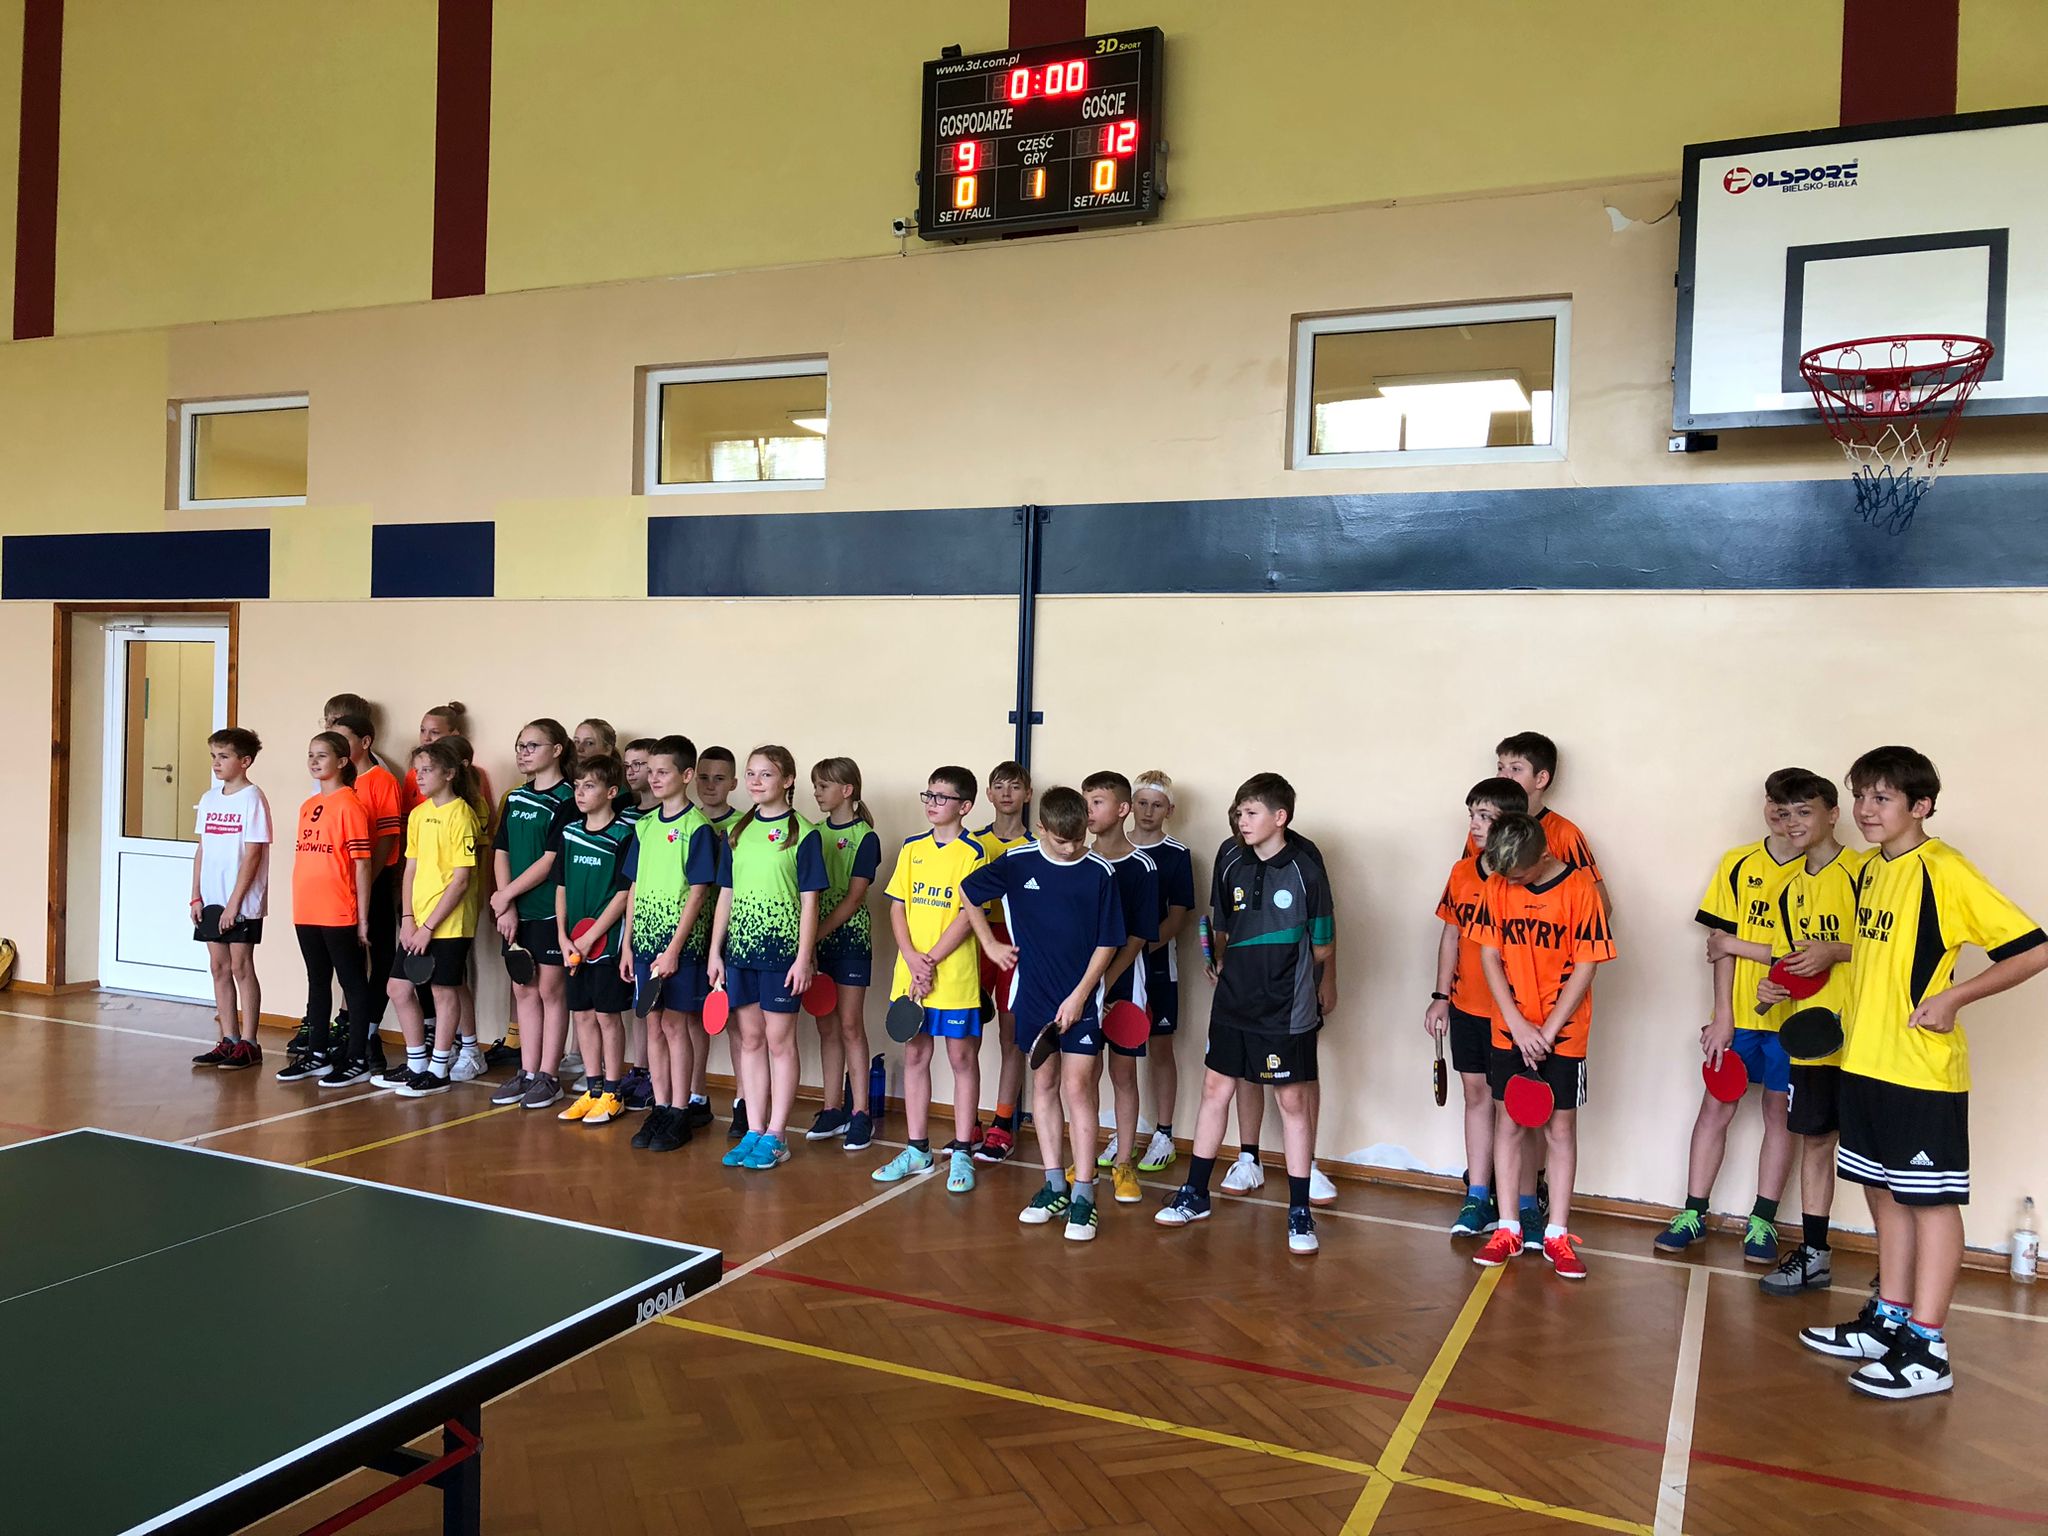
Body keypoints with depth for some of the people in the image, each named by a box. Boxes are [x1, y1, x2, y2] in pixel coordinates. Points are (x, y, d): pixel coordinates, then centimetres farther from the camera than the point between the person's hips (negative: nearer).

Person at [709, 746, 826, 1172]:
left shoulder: (802, 833, -6)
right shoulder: (738, 833, 9)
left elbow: (809, 900, -8)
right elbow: (726, 895, 12)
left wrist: (804, 957, -12)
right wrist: (715, 950, 8)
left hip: (782, 949, -5)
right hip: (740, 948, 5)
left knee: (779, 1040, 2)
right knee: (750, 1039, 11)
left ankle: (776, 1134, 11)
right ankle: (754, 1130, 19)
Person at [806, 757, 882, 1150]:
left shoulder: (865, 838, -7)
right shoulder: (814, 833, 9)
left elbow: (853, 898, -12)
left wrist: (817, 934, -17)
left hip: (850, 938, -5)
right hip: (815, 940, 5)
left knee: (850, 1026, -2)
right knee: (827, 1026, 10)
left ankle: (860, 1113, 4)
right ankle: (832, 1109, 17)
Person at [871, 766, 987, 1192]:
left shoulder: (972, 853, -7)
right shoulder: (911, 849, 8)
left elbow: (968, 916, -12)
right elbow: (898, 908, 6)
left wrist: (932, 961, -15)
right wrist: (912, 958, -8)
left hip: (954, 975, -5)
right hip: (910, 972, 5)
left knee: (962, 1058, 4)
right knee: (915, 1055, 11)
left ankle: (962, 1153, 12)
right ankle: (917, 1149, 22)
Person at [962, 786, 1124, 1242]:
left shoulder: (1100, 873, -8)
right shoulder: (1017, 863, -4)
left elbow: (1108, 943, -4)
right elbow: (969, 892, 12)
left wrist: (1080, 995, -9)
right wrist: (990, 944, 9)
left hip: (1080, 997, -2)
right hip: (1033, 995, 3)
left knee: (1077, 1088, -6)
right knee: (1044, 1085, 10)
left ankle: (1083, 1196, -1)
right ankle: (1054, 1186, 20)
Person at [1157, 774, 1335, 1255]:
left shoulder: (1306, 871, -12)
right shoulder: (1231, 860, 0)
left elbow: (1322, 949, -4)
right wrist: (1221, 960, 3)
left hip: (1287, 1009, -4)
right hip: (1234, 1000, 4)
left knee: (1293, 1100, 5)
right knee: (1216, 1088, 11)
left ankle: (1299, 1211, 16)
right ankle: (1195, 1195, 24)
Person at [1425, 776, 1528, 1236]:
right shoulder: (1462, 872, 4)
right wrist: (1441, 996, 9)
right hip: (1466, 1007, 6)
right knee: (1476, 1096, 13)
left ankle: (1525, 1203, 17)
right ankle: (1479, 1198, 23)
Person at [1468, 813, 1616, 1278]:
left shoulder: (1579, 887, -12)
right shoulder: (1498, 886, -3)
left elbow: (1586, 967, -11)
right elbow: (1490, 956, -2)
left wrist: (1547, 1031, -12)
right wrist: (1519, 1026, -9)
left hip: (1563, 1032, -3)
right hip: (1509, 1031, 3)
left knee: (1561, 1127, 6)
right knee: (1509, 1122, 8)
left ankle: (1557, 1235, 16)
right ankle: (1508, 1229, 19)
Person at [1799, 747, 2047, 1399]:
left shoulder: (1944, 870, -14)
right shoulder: (1871, 871, 11)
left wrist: (1953, 997, -21)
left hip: (1923, 1070, -8)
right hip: (1866, 1062, 8)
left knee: (1930, 1199, 1)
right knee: (1886, 1193, 16)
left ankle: (1927, 1350, 8)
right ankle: (1888, 1321, 29)